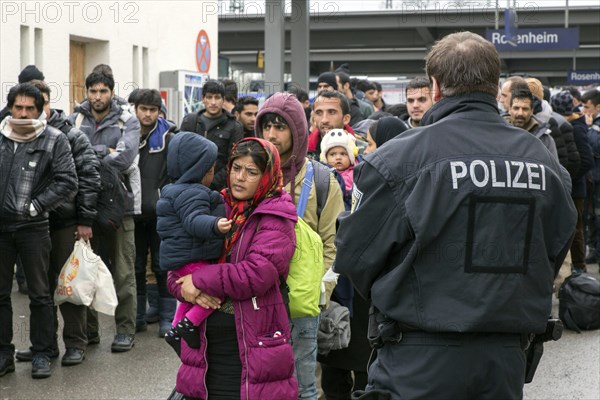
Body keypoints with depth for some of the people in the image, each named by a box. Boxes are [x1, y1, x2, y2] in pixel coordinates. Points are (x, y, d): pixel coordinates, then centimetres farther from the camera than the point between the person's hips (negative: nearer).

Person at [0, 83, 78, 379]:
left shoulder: (54, 140, -5)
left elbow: (67, 183, -9)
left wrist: (36, 206, -12)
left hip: (33, 227, -3)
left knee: (39, 295, 6)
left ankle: (41, 354, 16)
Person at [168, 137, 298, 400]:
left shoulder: (275, 220, -6)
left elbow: (256, 274, -21)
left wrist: (200, 280, -12)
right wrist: (188, 290, -11)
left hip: (251, 346, -5)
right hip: (204, 342, 5)